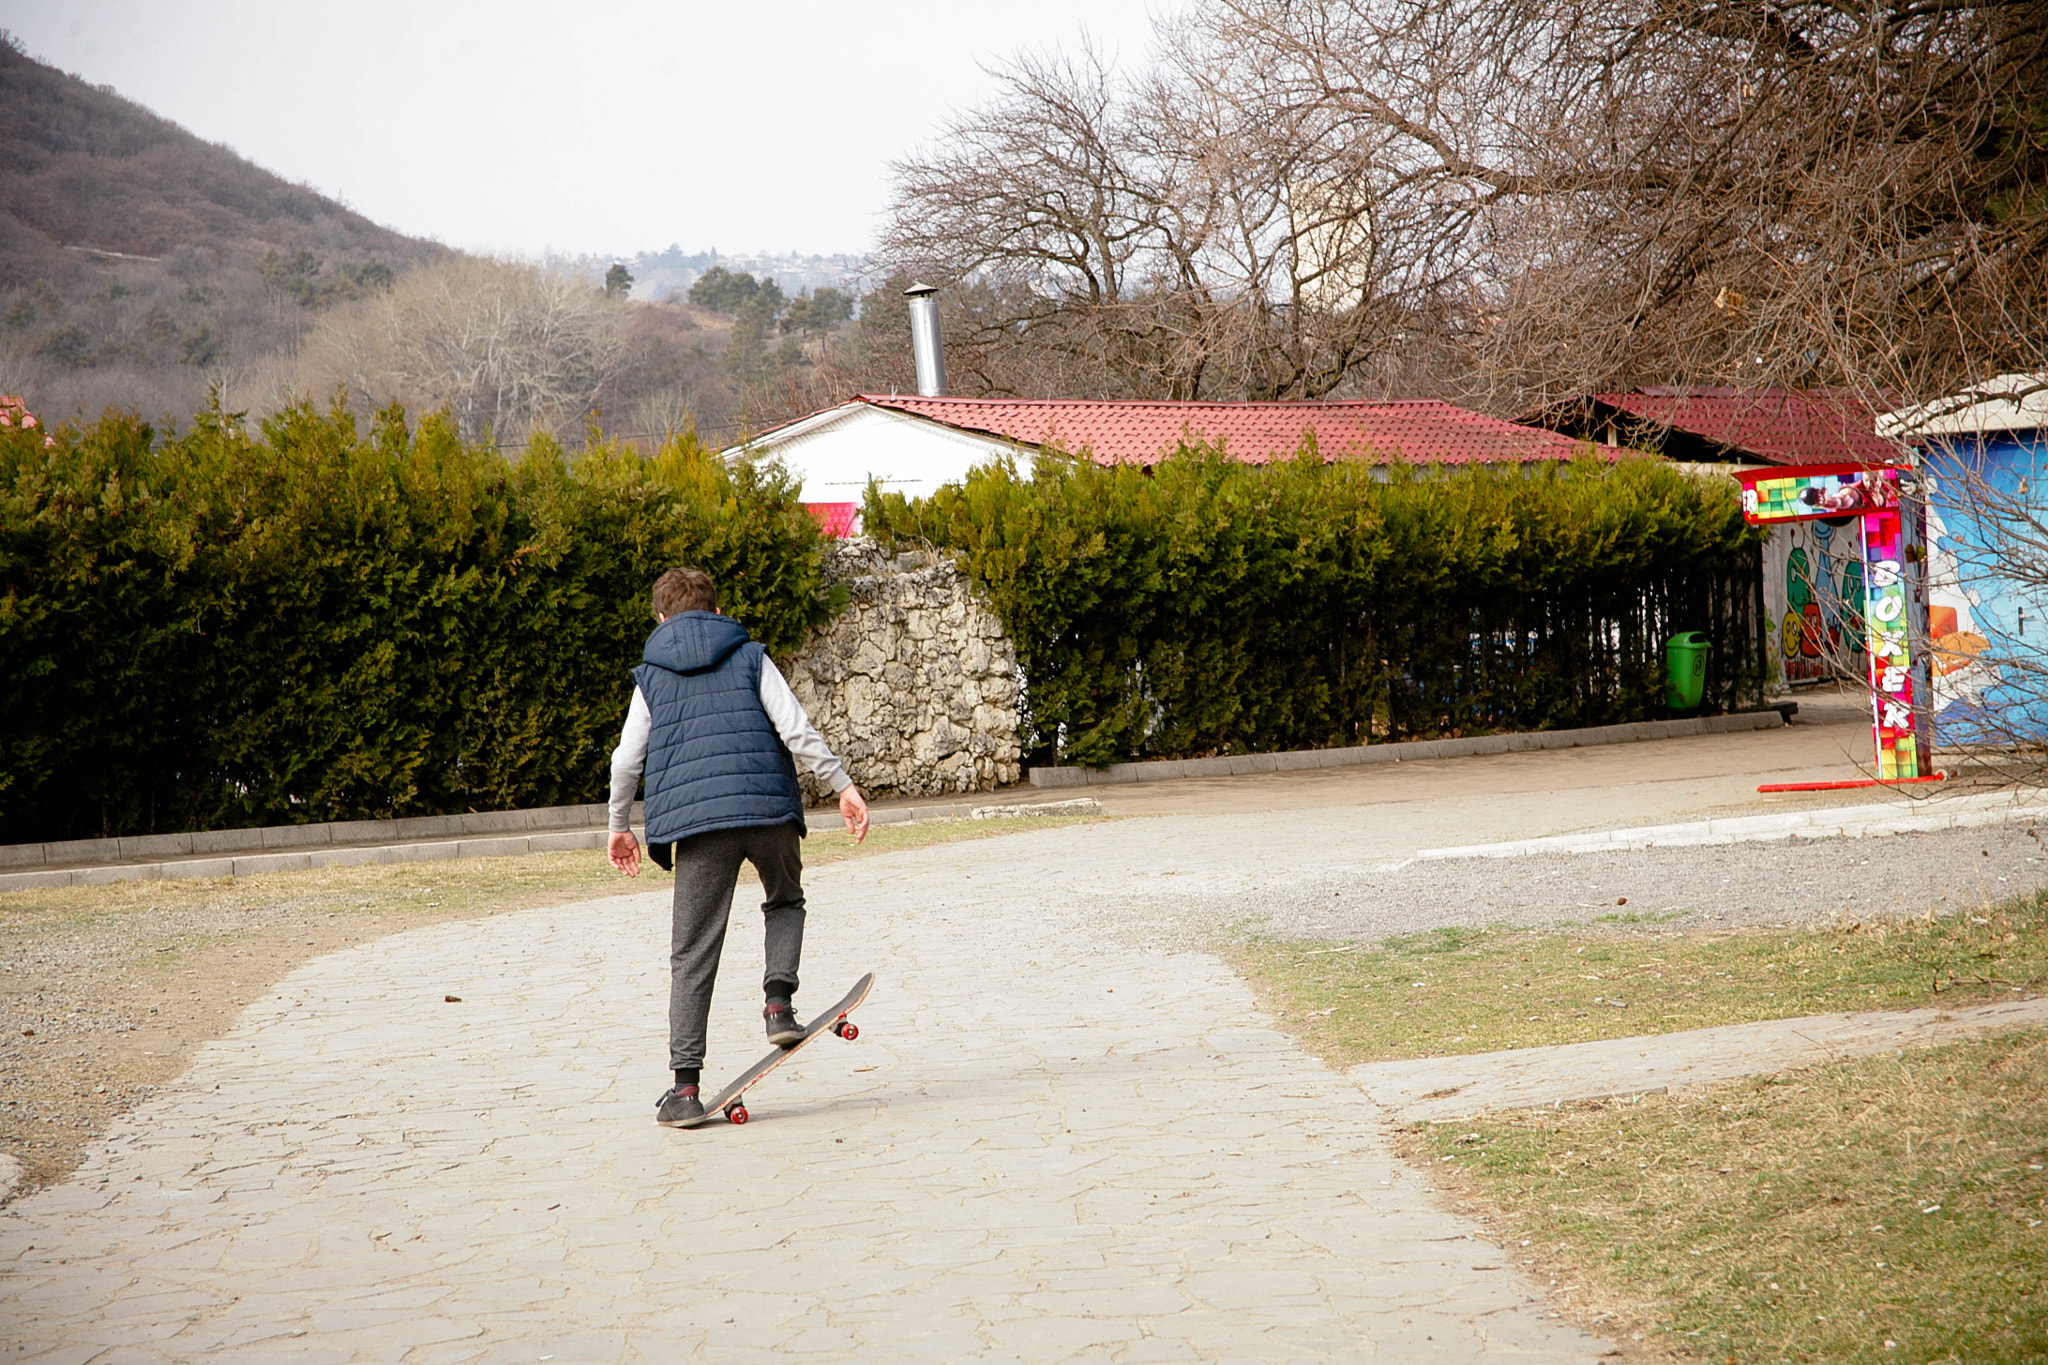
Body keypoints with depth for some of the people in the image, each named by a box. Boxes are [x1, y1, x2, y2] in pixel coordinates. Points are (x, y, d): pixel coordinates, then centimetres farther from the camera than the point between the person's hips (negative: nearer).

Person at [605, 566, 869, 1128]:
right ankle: (779, 1001, 3)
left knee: (692, 955, 2)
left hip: (697, 821, 0)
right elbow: (796, 730, 0)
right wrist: (843, 785, 2)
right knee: (786, 901, 28)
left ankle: (685, 1087, -3)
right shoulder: (750, 659, 11)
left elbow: (626, 760, 11)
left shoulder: (651, 677, 14)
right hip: (769, 808, 0)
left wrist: (619, 826, 24)